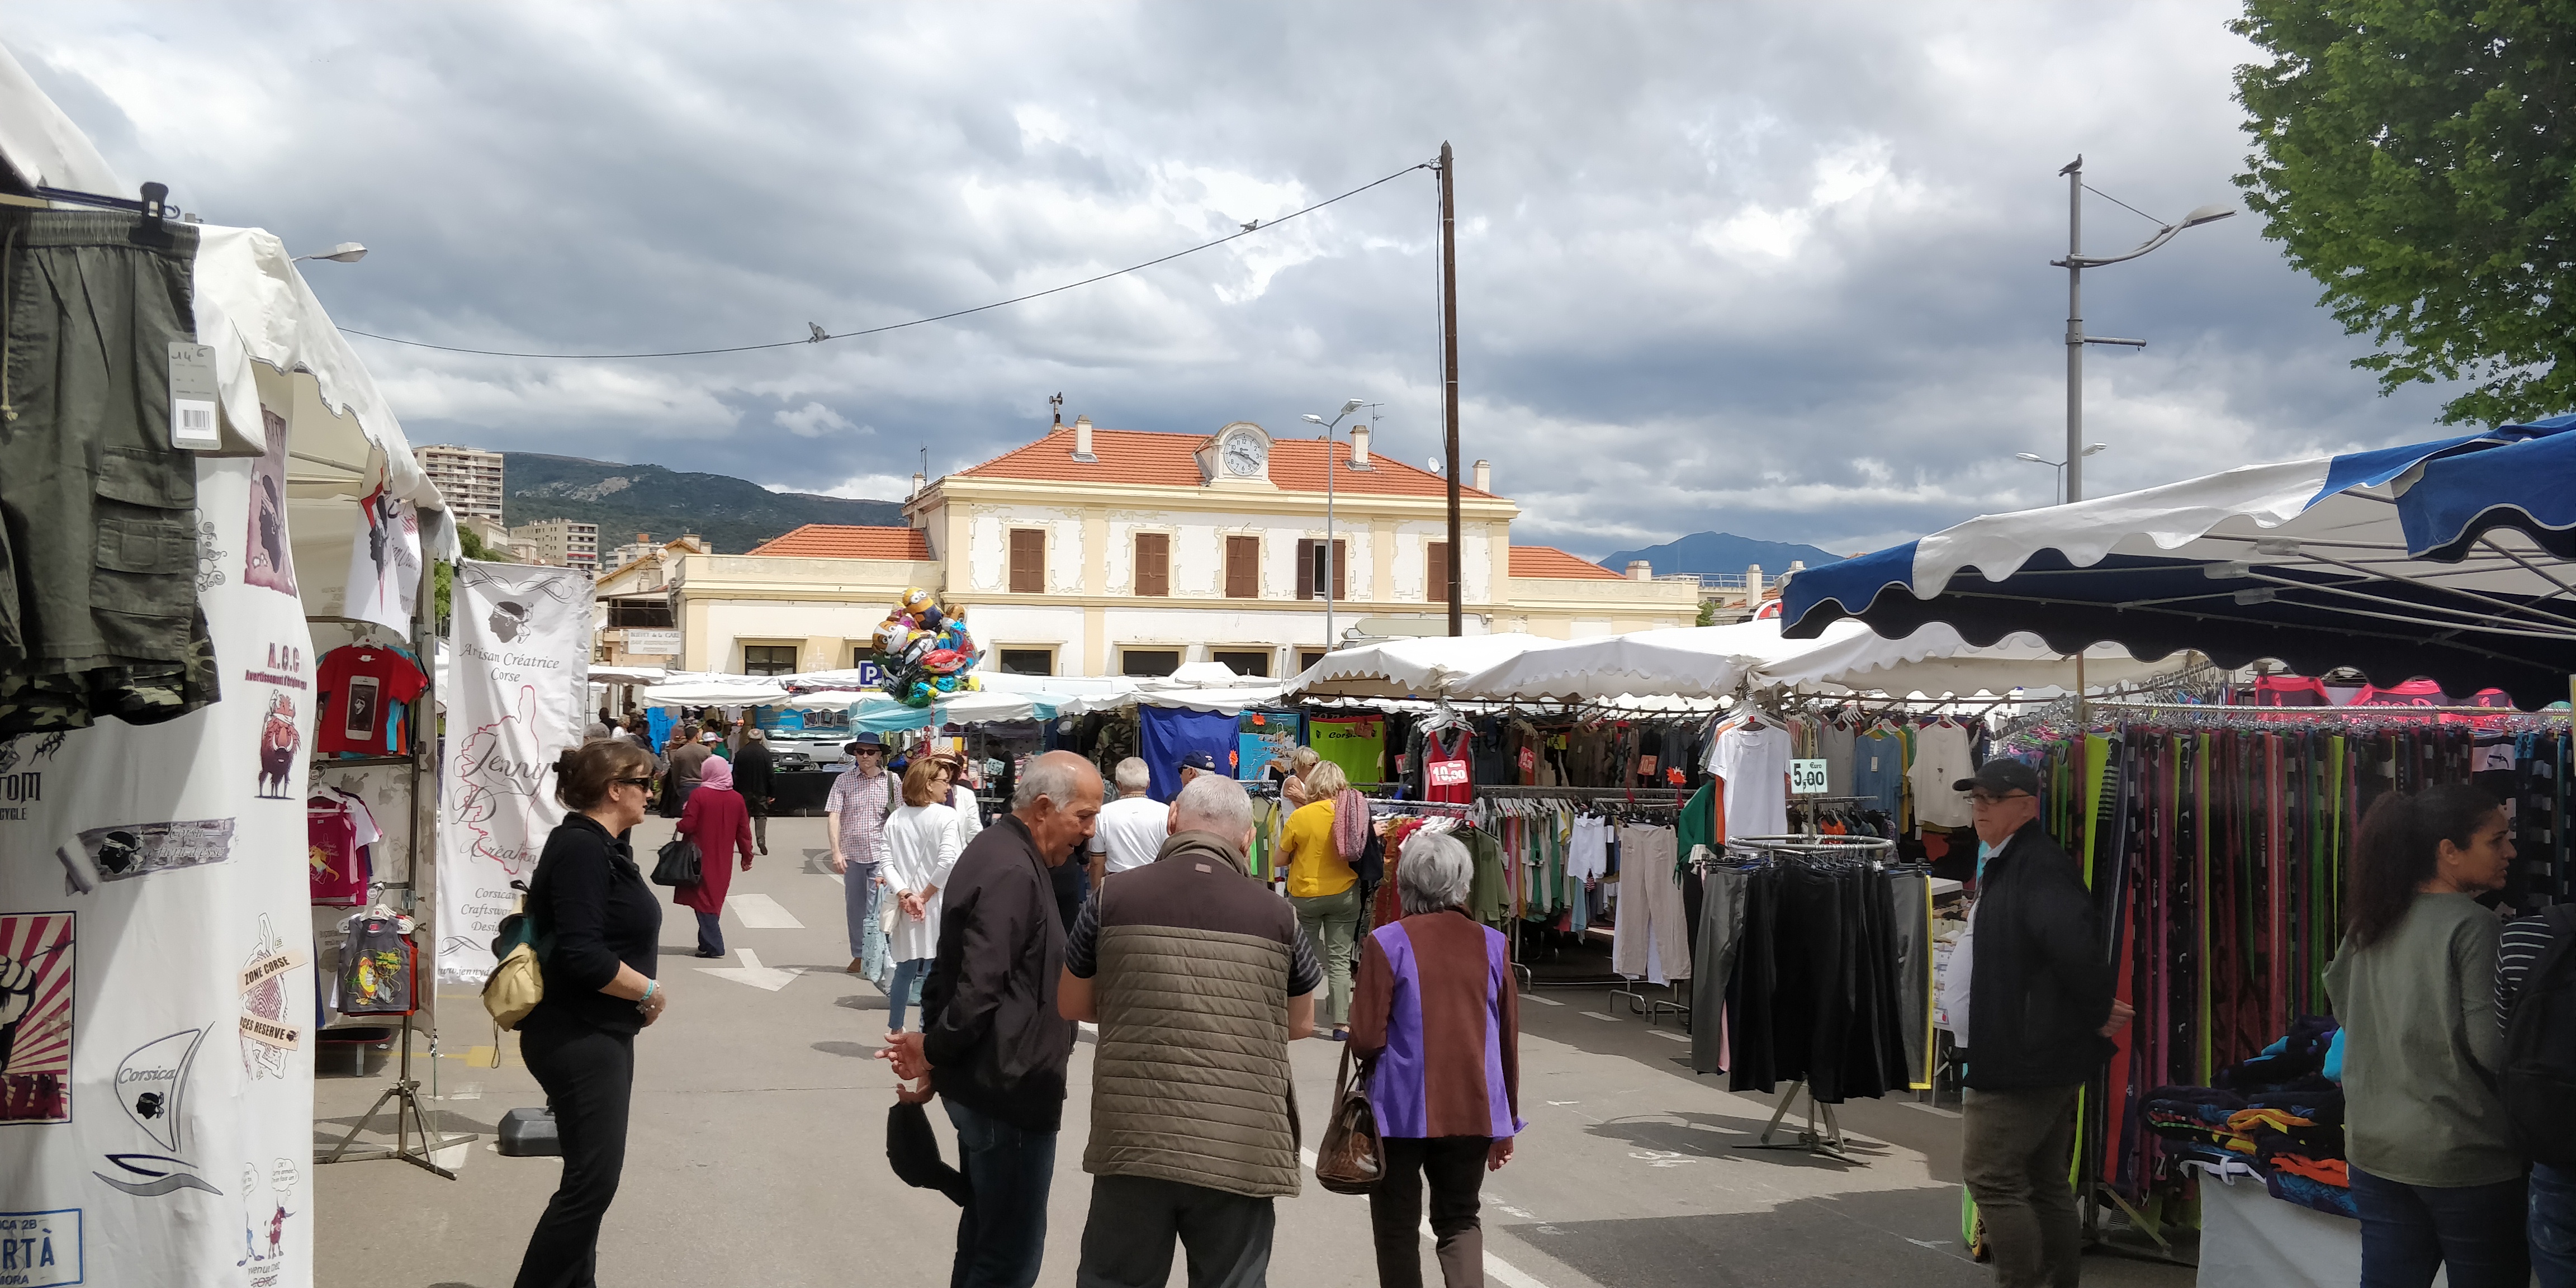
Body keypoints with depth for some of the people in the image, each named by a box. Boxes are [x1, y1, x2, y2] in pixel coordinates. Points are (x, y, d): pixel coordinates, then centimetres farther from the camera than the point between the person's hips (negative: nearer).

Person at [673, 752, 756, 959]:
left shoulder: (698, 795, -13)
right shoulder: (737, 799, 0)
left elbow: (687, 826, -15)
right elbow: (744, 832, 3)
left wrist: (678, 826, 8)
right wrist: (747, 856, 14)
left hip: (701, 859, -4)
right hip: (723, 862, 4)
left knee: (703, 898, 1)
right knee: (714, 899, 16)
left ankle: (712, 946, -4)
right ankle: (709, 943, 21)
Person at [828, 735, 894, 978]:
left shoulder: (891, 781, -1)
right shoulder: (844, 780, -1)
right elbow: (833, 816, -6)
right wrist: (836, 852, -15)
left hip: (880, 855, -2)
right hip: (852, 854, 2)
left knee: (875, 914, -6)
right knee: (855, 908, 14)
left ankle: (874, 966, -3)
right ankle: (858, 956, 30)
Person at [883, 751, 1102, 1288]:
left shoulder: (998, 851, 12)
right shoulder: (1013, 873, -22)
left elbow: (954, 968, 17)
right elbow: (979, 988, -26)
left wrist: (934, 1050, 11)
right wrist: (933, 1052, -11)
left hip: (985, 1085, 10)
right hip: (1010, 1088, -10)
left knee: (984, 1235, 19)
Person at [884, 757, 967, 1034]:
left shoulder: (895, 818, 4)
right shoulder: (946, 816, -12)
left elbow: (886, 863, -4)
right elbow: (948, 861, -23)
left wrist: (905, 894, -8)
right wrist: (925, 895, -13)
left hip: (906, 908, 5)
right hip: (936, 907, -5)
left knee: (905, 969, 19)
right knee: (933, 972, 3)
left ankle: (895, 1029, 29)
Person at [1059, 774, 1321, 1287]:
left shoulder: (1115, 899, 0)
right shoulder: (1276, 915, 1)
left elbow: (1071, 1005, 13)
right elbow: (1300, 1024, 15)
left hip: (1134, 1143, 1)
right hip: (1240, 1151, 0)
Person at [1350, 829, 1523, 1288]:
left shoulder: (1386, 943, -11)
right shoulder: (1491, 944, 1)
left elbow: (1366, 1040, -12)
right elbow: (1508, 1041, 5)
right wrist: (1505, 1122, 15)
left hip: (1403, 1109, -3)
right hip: (1475, 1110, 3)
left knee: (1397, 1228, 13)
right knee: (1460, 1220, 17)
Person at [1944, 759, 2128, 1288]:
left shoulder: (2037, 867, -18)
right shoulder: (2007, 866, 16)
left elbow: (2075, 942, -33)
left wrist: (2098, 1012, -22)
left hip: (2024, 1059, -11)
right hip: (2042, 1056, 11)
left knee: (1990, 1177, -7)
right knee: (2045, 1182, 15)